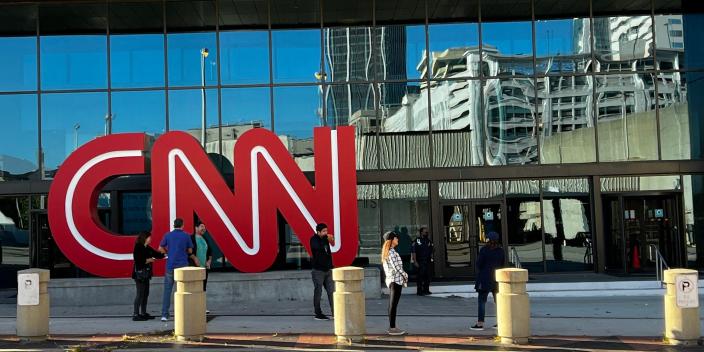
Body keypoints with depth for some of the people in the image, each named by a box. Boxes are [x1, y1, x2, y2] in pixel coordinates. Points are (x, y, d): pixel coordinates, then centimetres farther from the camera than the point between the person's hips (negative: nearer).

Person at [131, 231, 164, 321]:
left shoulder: (147, 248, 13)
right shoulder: (138, 248, -12)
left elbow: (156, 254, 18)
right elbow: (138, 260, -20)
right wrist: (148, 260, -13)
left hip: (146, 274, 9)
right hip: (139, 274, -9)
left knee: (145, 293, 12)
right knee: (140, 294, -8)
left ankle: (143, 313, 20)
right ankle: (135, 314, -5)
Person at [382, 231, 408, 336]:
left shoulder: (386, 251, 13)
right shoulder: (391, 252, -17)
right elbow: (396, 267, -20)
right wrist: (405, 275, -6)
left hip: (390, 280, 10)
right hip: (396, 280, -10)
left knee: (392, 305, 13)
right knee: (393, 305, -5)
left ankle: (391, 327, 18)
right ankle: (392, 328, -2)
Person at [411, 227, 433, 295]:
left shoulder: (428, 241, 13)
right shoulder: (417, 241, -6)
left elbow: (431, 251, 19)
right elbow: (413, 252, -10)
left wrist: (431, 259, 9)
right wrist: (415, 261, -15)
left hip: (428, 261, 6)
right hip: (420, 262, -6)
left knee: (427, 276, 6)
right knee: (420, 276, -6)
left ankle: (426, 290, 14)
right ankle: (419, 291, -2)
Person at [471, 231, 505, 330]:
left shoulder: (484, 250, -13)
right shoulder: (500, 251, 3)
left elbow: (479, 264, -10)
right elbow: (502, 264, 11)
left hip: (485, 278, -5)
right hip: (497, 278, 5)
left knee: (482, 301, -2)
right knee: (498, 301, 13)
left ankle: (480, 323, -4)